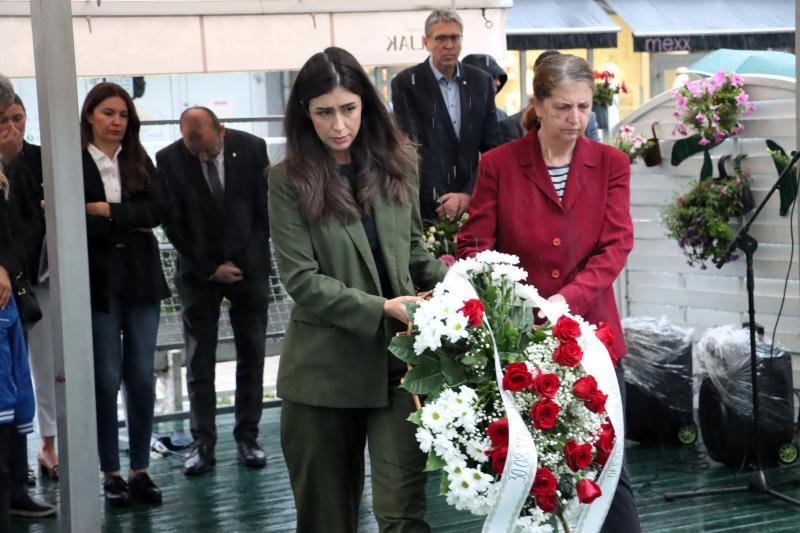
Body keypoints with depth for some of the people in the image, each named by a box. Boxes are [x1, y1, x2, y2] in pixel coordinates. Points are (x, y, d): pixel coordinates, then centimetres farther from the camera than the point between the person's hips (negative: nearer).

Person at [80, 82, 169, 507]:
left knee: (142, 377, 5)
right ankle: (111, 473, 11)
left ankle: (140, 470, 13)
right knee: (107, 379, 1)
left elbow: (156, 211, -2)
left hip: (142, 279, 4)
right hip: (98, 281, -3)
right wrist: (132, 224, -14)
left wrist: (108, 211, -11)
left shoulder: (139, 161, 10)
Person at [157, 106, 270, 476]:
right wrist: (210, 268, -8)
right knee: (199, 361, 0)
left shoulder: (252, 148, -7)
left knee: (251, 355, 3)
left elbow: (265, 209, 1)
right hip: (199, 272, -1)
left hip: (248, 265, 1)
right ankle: (203, 445, 5)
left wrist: (249, 259, -1)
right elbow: (173, 224, -6)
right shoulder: (168, 160, -9)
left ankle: (247, 439, 11)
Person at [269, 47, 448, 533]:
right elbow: (302, 280, -9)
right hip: (325, 368, -1)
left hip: (397, 361, 1)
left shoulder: (396, 165, 7)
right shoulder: (289, 181, -3)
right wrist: (381, 309, -17)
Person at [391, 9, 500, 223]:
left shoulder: (482, 81, 8)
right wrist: (439, 202, -16)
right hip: (426, 208, -3)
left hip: (473, 202, 3)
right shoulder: (405, 83, -3)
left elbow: (492, 148, 6)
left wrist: (468, 195, -7)